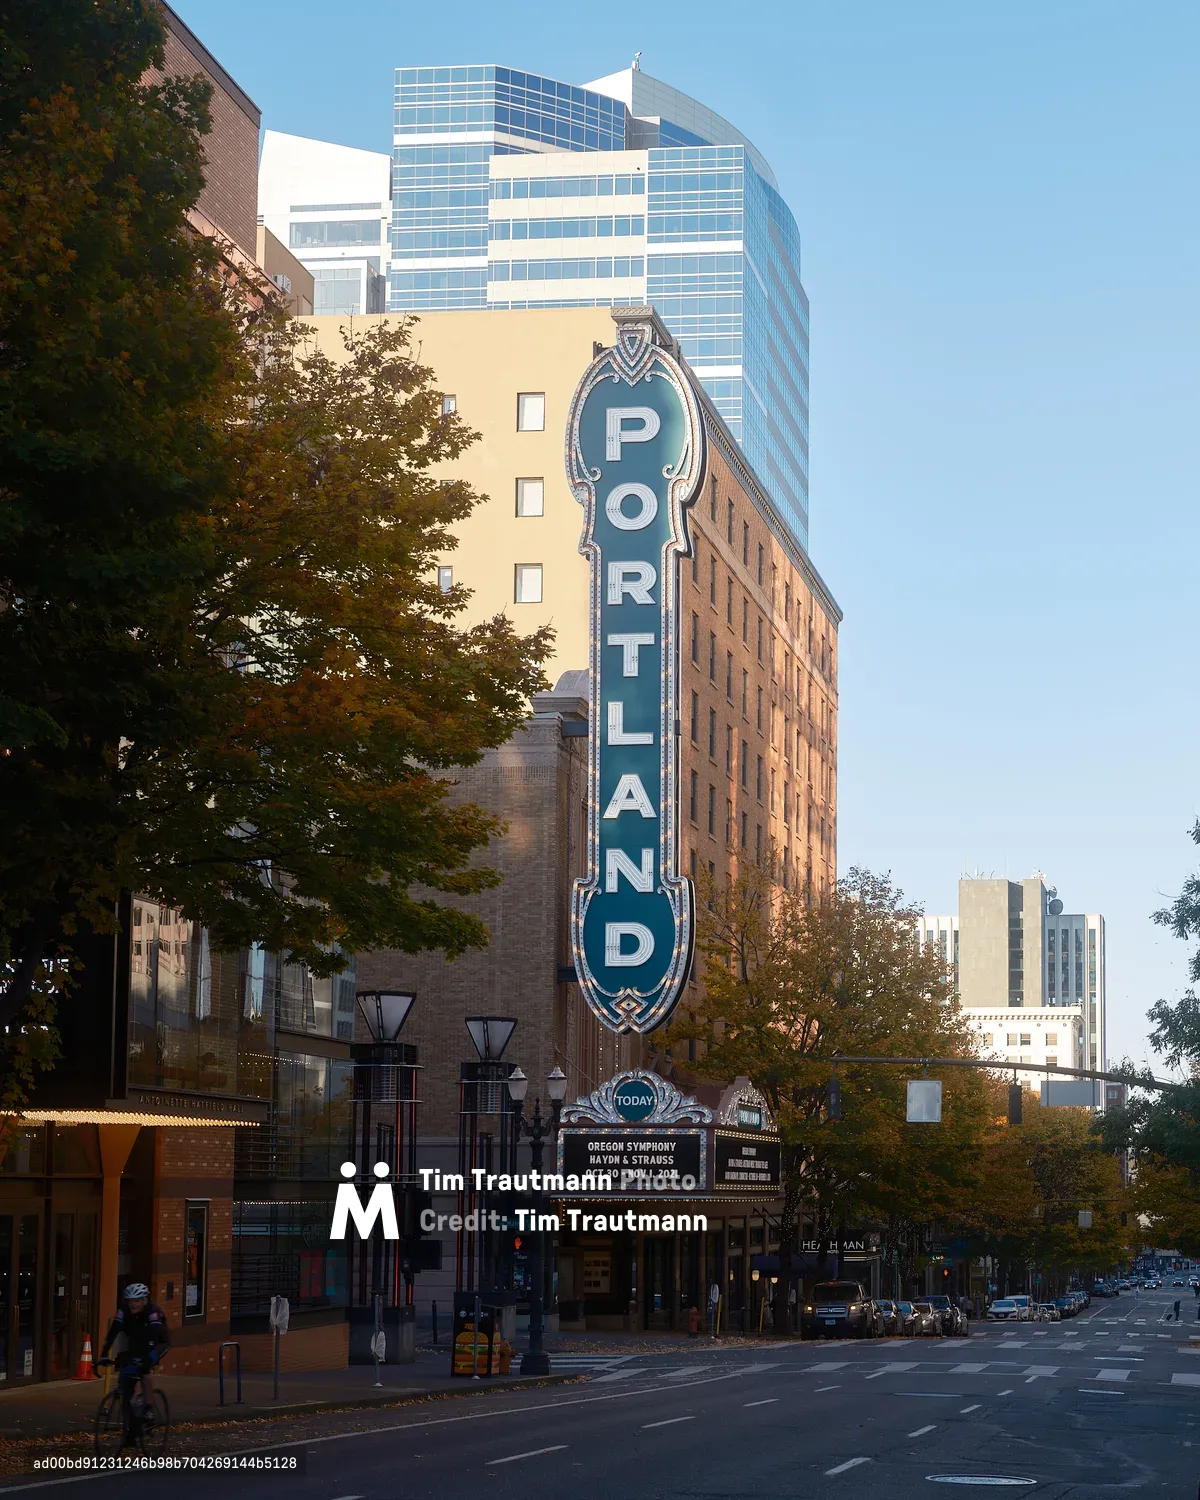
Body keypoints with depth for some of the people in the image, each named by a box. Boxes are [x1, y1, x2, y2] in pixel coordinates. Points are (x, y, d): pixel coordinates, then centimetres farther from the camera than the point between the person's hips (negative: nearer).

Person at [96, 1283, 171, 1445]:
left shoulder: (154, 1312, -30)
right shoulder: (124, 1312, -19)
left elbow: (155, 1338, -42)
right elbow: (112, 1334, -26)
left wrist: (146, 1358, -56)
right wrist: (103, 1355, -39)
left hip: (159, 1343, -4)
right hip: (134, 1346, 4)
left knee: (144, 1370, -35)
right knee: (125, 1390, -5)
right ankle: (129, 1431, 6)